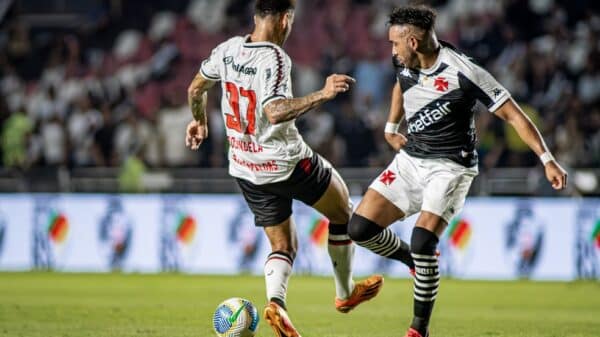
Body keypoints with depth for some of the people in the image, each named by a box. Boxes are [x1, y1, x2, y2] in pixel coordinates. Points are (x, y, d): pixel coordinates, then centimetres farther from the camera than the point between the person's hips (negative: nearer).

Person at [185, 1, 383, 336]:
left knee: (283, 246, 14)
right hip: (288, 163, -7)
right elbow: (275, 112, -35)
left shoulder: (228, 49, 1)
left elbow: (196, 89, 16)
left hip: (246, 170, 7)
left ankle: (276, 302, -14)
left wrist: (200, 122, 34)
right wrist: (322, 95, -37)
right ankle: (345, 293, 27)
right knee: (343, 210, 18)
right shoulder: (274, 58, -21)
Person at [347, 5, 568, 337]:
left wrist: (547, 160, -21)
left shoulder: (462, 73, -21)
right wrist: (390, 128, 22)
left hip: (449, 168, -6)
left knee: (422, 241, -26)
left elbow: (513, 114, -17)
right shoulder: (405, 64, -1)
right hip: (409, 160, 7)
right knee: (360, 228, -7)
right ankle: (416, 261, 21)